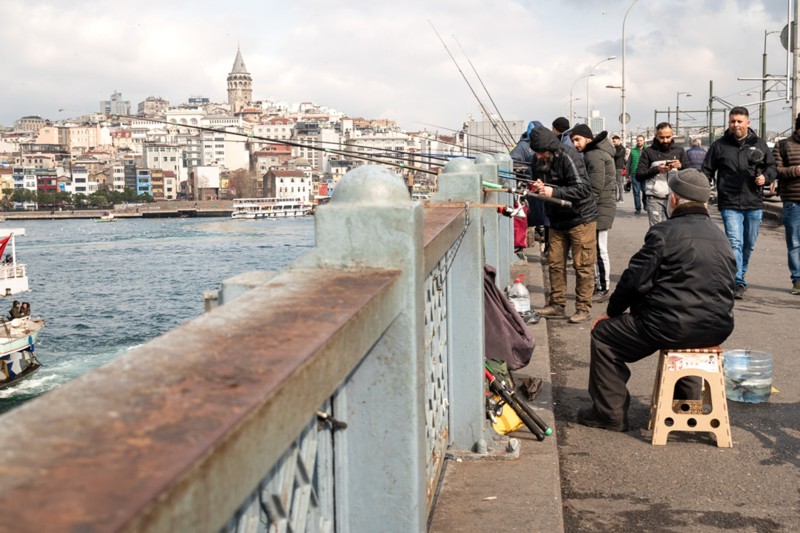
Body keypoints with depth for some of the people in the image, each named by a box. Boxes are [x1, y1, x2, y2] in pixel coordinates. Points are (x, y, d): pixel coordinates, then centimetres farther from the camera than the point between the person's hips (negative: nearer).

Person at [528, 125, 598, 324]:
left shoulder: (568, 158, -19)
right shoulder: (541, 163, 5)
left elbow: (583, 188, -26)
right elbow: (540, 190, 17)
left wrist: (554, 192, -30)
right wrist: (538, 188, -7)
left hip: (580, 219, -7)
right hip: (557, 220, 8)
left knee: (583, 265, -2)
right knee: (555, 263, 8)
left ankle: (584, 308, 5)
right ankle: (557, 305, 17)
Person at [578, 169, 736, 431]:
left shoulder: (664, 232, -10)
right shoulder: (721, 238, 13)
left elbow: (635, 280, -10)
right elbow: (726, 286, 19)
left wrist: (611, 311, 6)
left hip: (671, 327, -8)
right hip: (718, 329, 8)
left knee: (604, 334, 9)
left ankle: (611, 413, 12)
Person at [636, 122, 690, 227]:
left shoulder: (679, 151, 14)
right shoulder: (649, 152, 7)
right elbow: (638, 175, 0)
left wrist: (681, 166, -12)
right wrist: (656, 170, -13)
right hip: (655, 199, -2)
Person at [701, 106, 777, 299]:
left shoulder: (759, 145, 7)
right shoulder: (719, 146, 3)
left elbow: (772, 167, 13)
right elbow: (707, 172, 7)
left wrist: (766, 178, -9)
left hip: (754, 204, 3)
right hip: (729, 205, -3)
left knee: (749, 245, 14)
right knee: (735, 243, -14)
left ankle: (739, 276, 34)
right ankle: (738, 283, -16)